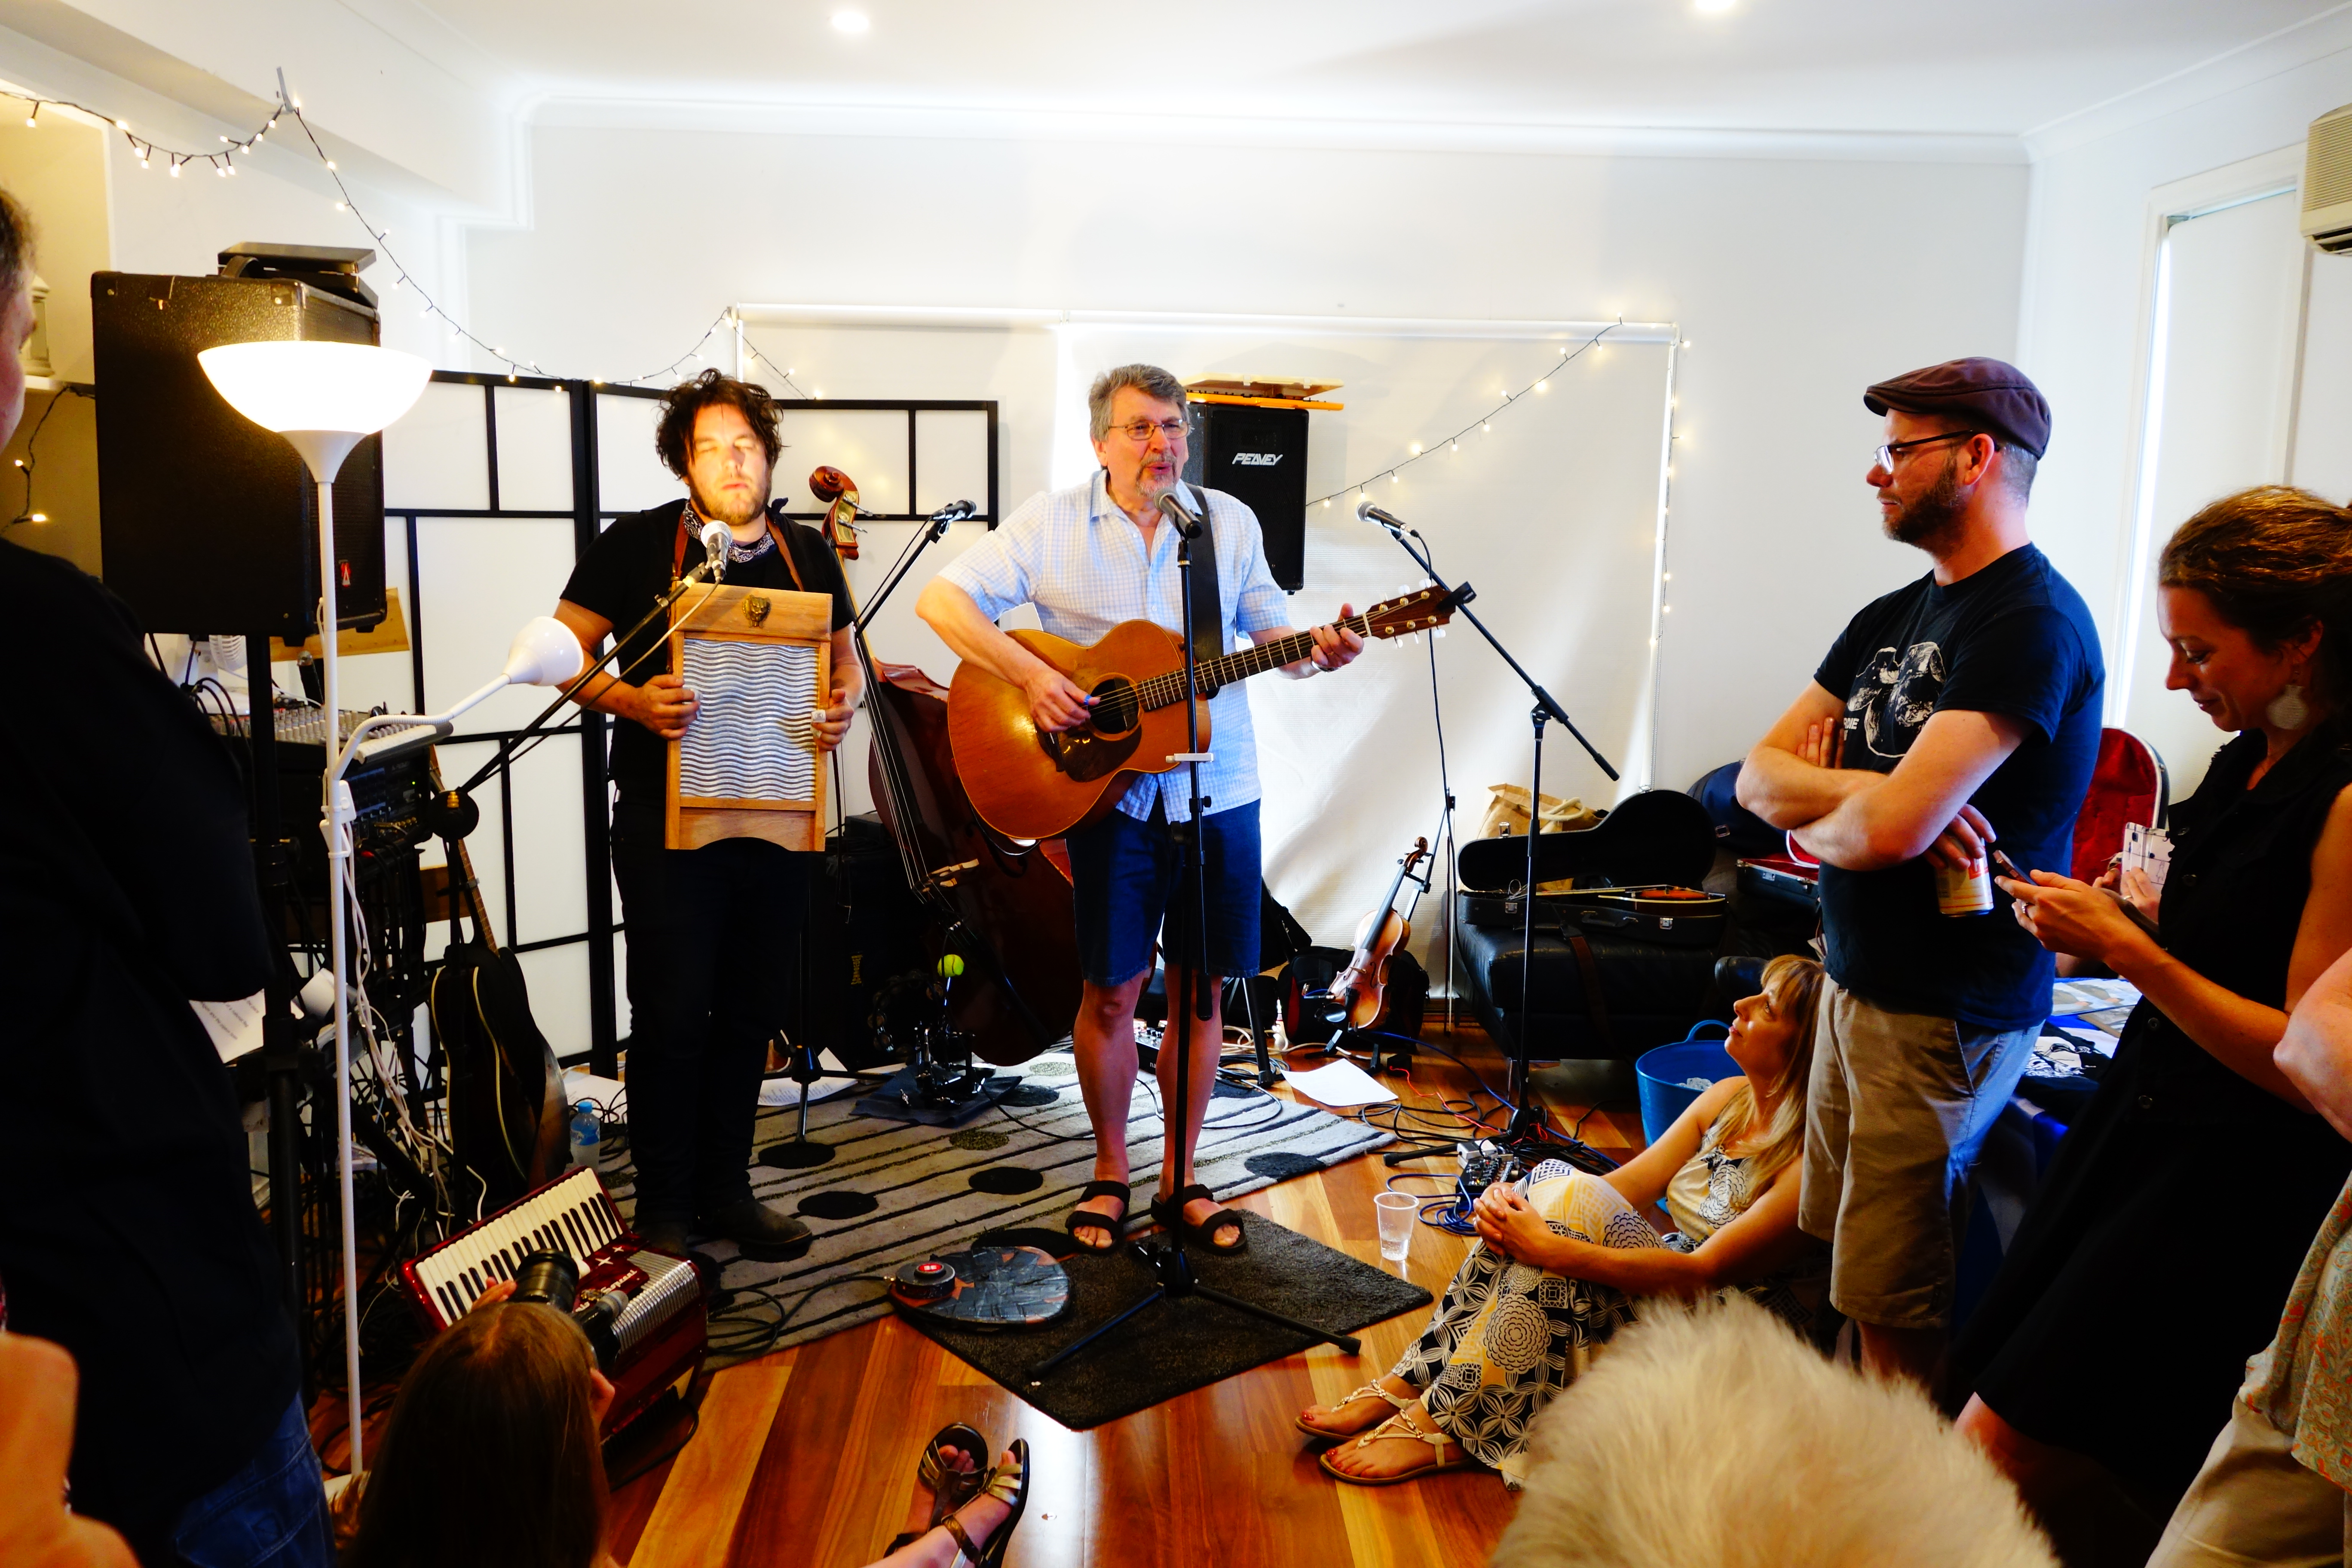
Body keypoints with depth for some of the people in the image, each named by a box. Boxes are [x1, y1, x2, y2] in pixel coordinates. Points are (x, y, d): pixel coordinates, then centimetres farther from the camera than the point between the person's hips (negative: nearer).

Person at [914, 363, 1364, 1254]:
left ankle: (1179, 1179, 23)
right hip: (1109, 790, -2)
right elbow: (942, 599, -7)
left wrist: (1317, 653, -10)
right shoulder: (1052, 523, -1)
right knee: (1112, 988, 3)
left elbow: (1270, 634, 13)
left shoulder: (1231, 523, 8)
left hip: (1217, 790, 3)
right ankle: (1110, 1173, 24)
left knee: (1202, 988, 8)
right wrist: (1030, 676, -19)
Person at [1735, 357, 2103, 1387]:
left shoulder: (2031, 624, -18)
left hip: (1946, 1013, -8)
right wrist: (1869, 787, -14)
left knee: (1894, 1315, 2)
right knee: (1844, 1266, 17)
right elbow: (1760, 776, 6)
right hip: (1857, 983, 8)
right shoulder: (1891, 617, 12)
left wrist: (1817, 823, -4)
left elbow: (1891, 829, -27)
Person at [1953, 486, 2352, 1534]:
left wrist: (2127, 948, -19)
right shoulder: (2246, 763, 7)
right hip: (2142, 1125, 8)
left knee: (2001, 1450, -5)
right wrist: (2116, 915, 3)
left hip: (2233, 1187, -8)